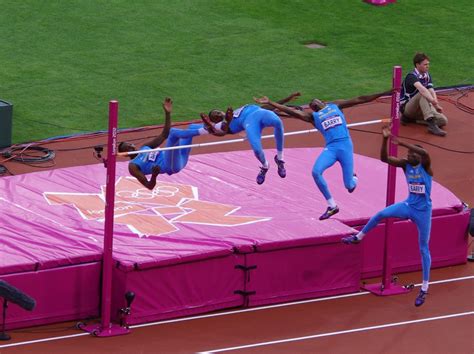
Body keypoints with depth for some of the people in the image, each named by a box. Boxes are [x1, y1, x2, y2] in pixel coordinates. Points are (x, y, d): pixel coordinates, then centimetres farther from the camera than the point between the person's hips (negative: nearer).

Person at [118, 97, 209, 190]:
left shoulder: (145, 148, 24)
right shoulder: (133, 167, 2)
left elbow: (164, 135, 19)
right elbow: (149, 186, -7)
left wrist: (167, 113, 8)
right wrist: (154, 175, -29)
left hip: (179, 160, 9)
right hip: (171, 166, -9)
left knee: (192, 127, 7)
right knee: (173, 132, -27)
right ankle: (202, 131, -39)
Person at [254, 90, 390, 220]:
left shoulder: (335, 106, 17)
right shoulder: (313, 116, 14)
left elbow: (359, 100, 18)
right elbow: (292, 111, 5)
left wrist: (383, 93, 17)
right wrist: (270, 103, -5)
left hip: (345, 145, -1)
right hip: (331, 147, 1)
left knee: (349, 186, -3)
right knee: (316, 171, -26)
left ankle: (353, 178, 39)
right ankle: (332, 206, -11)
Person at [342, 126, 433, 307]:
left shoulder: (425, 166, -17)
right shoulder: (406, 164, -3)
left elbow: (424, 152, -40)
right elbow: (384, 158, -9)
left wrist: (401, 143, -42)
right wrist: (385, 139, -23)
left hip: (423, 211, -4)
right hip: (408, 206, 4)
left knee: (424, 249, 3)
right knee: (380, 214, -13)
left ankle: (425, 288, 10)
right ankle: (358, 237, 11)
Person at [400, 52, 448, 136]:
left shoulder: (427, 76, 8)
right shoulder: (411, 76, -18)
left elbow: (431, 91, -6)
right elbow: (420, 88, -38)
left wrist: (436, 105, -24)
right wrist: (432, 100, -54)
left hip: (419, 109, 7)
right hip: (406, 107, -7)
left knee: (443, 120, -13)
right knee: (423, 94, -36)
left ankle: (411, 118, -1)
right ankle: (431, 124, -48)